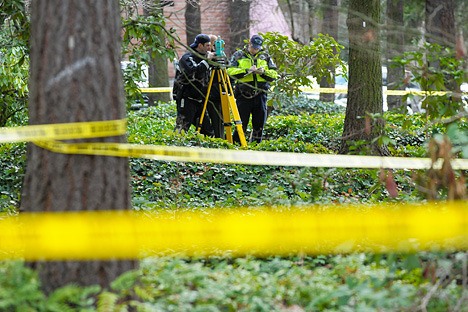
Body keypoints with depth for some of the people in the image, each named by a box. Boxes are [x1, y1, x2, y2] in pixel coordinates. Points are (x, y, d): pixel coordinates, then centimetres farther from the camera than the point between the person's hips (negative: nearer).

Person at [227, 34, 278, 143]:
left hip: (260, 94, 3)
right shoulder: (238, 55, 7)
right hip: (244, 95, -3)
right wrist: (247, 71, -16)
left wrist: (264, 72, -10)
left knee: (259, 124, 6)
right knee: (242, 123, -3)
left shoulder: (265, 56, 14)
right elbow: (230, 71, -7)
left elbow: (274, 74, 9)